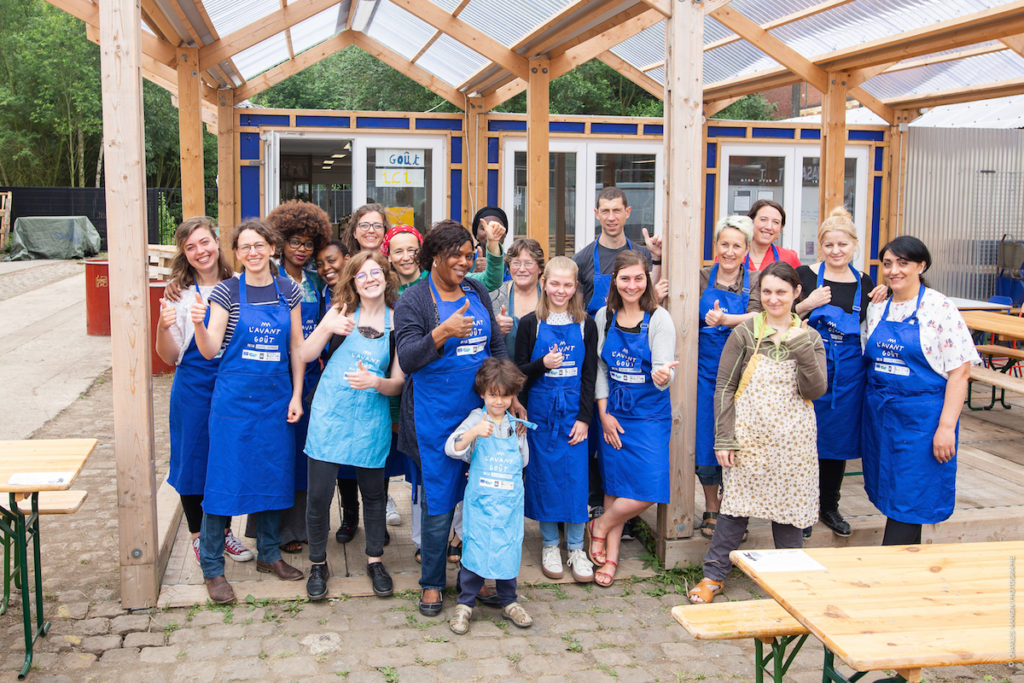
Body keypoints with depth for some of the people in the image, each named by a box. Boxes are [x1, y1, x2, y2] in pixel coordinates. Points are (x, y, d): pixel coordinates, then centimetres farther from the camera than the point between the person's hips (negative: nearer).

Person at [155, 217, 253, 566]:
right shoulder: (180, 294, -7)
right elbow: (170, 357, -6)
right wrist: (163, 328, -25)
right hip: (194, 389, -3)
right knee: (194, 459, 7)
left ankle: (223, 531, 30)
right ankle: (199, 537, 25)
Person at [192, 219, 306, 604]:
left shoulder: (288, 291, 5)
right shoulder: (226, 292, -4)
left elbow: (297, 348, 9)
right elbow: (210, 351, -9)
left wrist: (296, 395, 4)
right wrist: (199, 324, -28)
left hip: (276, 398, 3)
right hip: (234, 397, -3)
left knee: (273, 476, 11)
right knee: (225, 478, -1)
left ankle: (268, 555, 28)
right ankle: (212, 568, 10)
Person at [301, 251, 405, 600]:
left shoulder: (397, 321, 0)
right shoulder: (342, 312, 1)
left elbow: (398, 383, 0)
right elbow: (305, 356, -1)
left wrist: (375, 382, -20)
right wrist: (325, 329, -17)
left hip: (372, 418, 1)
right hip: (330, 414, -1)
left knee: (374, 492, 11)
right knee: (319, 493, 0)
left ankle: (375, 561, 31)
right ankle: (318, 564, 21)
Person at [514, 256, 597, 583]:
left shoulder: (585, 324, 2)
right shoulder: (530, 323, -1)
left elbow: (590, 375, 3)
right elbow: (519, 372, 1)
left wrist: (584, 418, -4)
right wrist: (543, 364, -19)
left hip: (574, 411, 1)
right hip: (541, 409, -1)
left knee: (576, 476, 1)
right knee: (544, 476, 5)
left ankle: (576, 548, 15)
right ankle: (549, 545, 20)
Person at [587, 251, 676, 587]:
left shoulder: (659, 319, -9)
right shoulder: (604, 317, 2)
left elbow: (663, 371, -14)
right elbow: (598, 366, 7)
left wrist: (662, 376, -38)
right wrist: (603, 412, 0)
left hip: (650, 414, -2)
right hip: (613, 412, 2)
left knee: (649, 489, -10)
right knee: (614, 484, 7)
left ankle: (600, 525, 17)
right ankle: (610, 555, 22)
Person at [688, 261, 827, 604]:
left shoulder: (809, 337, 4)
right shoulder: (744, 334, -2)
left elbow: (816, 390, -6)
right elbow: (724, 388, -2)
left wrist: (803, 349, -17)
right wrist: (724, 438, -8)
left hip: (792, 441, 2)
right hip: (749, 436, -1)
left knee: (789, 506, 9)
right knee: (736, 503, 3)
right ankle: (714, 574, 16)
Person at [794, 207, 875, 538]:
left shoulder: (864, 282, 7)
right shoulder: (805, 275, -3)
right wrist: (808, 305, -19)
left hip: (848, 374, 3)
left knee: (838, 438, 12)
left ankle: (829, 506, 27)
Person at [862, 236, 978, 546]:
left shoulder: (940, 308, -9)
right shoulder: (876, 308, 7)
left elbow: (960, 371, -11)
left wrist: (947, 427, -16)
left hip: (921, 417, -6)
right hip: (879, 415, 6)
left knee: (908, 500, -5)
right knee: (889, 491, 12)